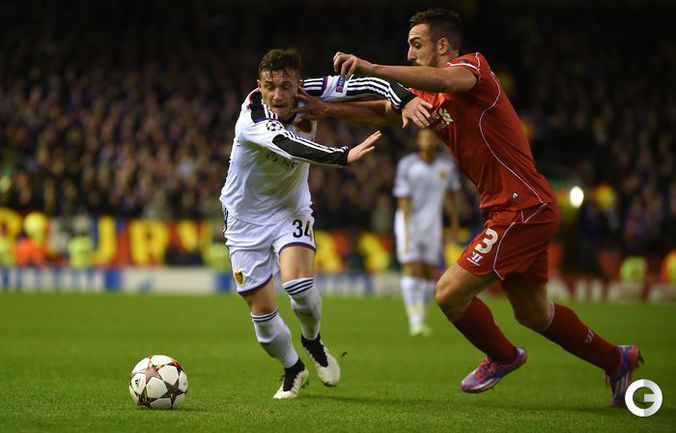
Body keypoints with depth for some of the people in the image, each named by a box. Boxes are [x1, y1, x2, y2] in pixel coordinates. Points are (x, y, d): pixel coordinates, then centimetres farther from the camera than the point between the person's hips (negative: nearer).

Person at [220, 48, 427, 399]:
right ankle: (293, 370, 26)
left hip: (290, 207, 2)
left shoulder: (309, 94, -17)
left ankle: (312, 340, 10)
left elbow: (368, 85, -18)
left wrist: (404, 99, -37)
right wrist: (344, 156, -59)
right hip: (246, 216, -2)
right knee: (261, 308, -1)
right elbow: (291, 146, -46)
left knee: (298, 283, -22)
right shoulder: (252, 119, -29)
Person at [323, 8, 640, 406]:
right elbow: (385, 112, 12)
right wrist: (327, 108, -2)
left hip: (524, 207, -10)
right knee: (533, 313, 20)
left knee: (450, 294, -9)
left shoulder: (473, 64, -11)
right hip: (527, 210, 10)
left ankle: (502, 357, 17)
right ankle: (617, 361, 37)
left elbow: (447, 80, -34)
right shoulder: (432, 97, 15)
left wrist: (373, 69, -40)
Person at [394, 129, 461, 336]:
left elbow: (451, 193, 8)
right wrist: (406, 230, -23)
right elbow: (403, 199, -16)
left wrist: (455, 223, 12)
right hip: (409, 221, -3)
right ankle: (414, 321, -14)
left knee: (429, 273, 4)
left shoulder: (447, 164, -5)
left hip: (432, 225, 4)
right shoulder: (407, 165, -14)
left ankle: (421, 318, 17)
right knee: (412, 270, -12)